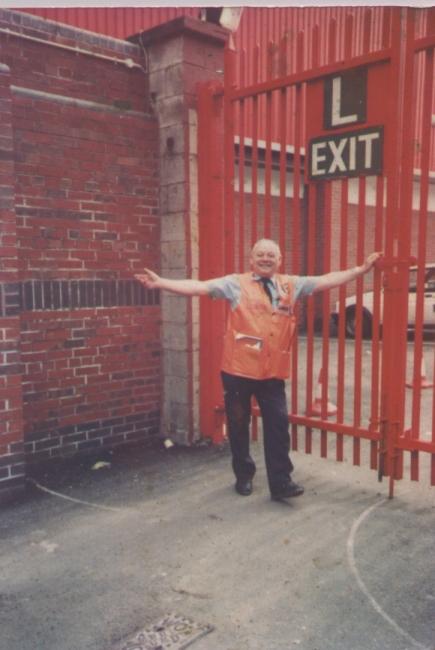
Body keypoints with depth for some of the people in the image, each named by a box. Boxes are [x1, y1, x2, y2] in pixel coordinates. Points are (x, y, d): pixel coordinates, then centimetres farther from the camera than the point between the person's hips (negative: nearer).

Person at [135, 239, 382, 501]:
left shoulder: (291, 285, 9)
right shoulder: (236, 283, -1)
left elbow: (326, 280, 8)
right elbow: (199, 287, -9)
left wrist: (361, 269, 3)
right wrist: (160, 283, -17)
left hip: (273, 371, 2)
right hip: (239, 369, -2)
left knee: (278, 424, 2)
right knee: (239, 424, 10)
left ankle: (281, 482, 12)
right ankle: (244, 476, 29)